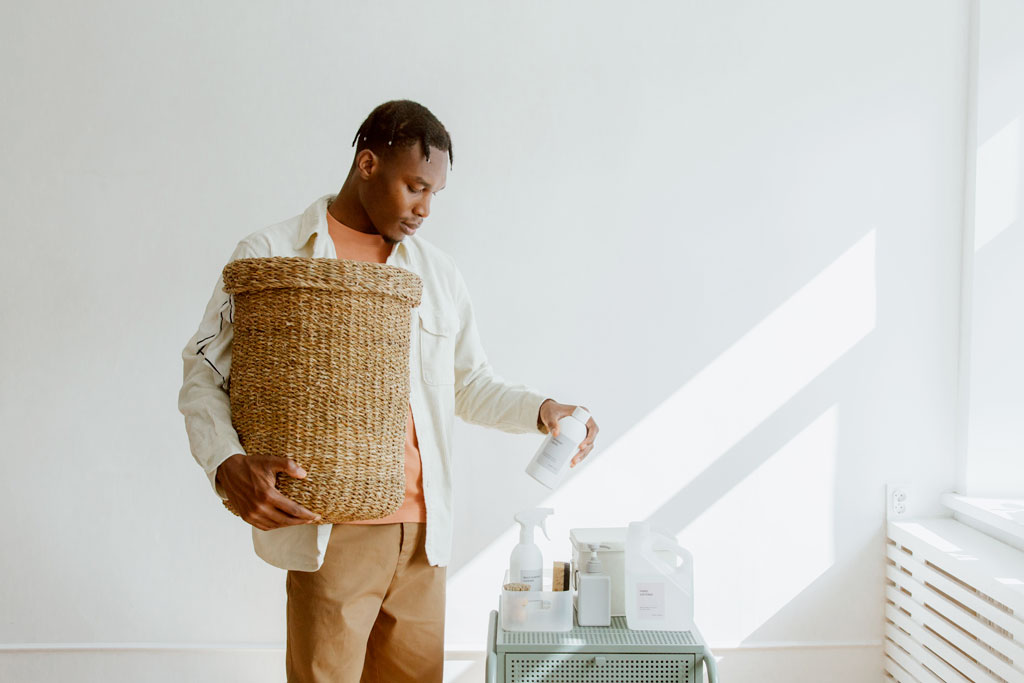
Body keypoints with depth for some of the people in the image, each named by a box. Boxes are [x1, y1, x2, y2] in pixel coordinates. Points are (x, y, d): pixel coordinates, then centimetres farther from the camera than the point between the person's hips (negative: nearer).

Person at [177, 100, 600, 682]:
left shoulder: (438, 272, 14)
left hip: (423, 531, 4)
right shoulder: (271, 256, 1)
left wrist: (541, 409, 3)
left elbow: (469, 384, 21)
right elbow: (205, 374, 1)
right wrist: (228, 465, -17)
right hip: (330, 533, -4)